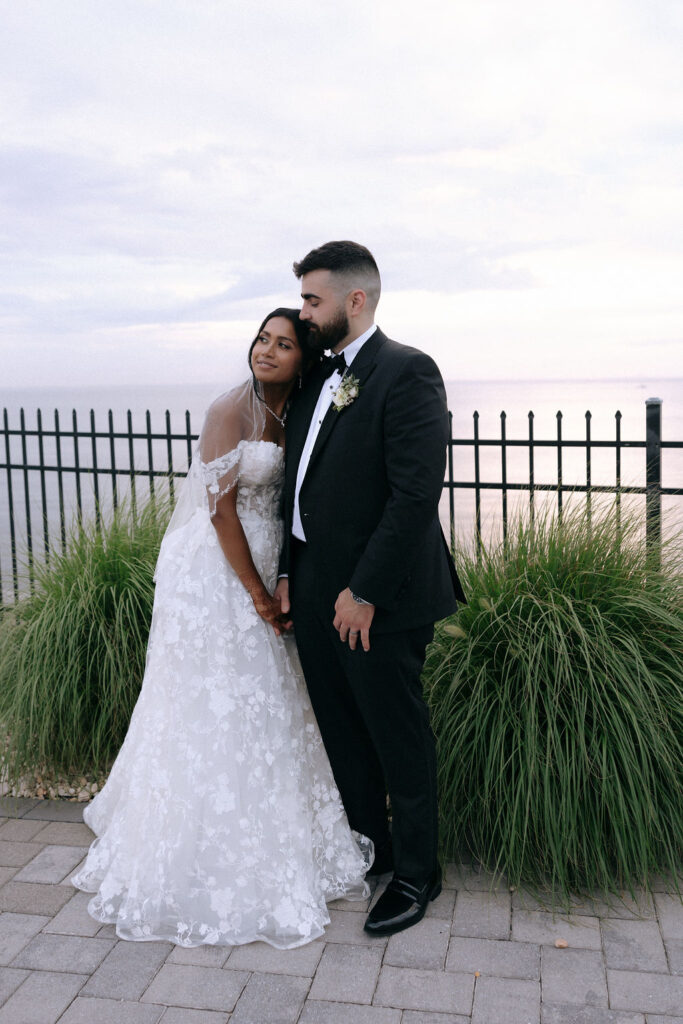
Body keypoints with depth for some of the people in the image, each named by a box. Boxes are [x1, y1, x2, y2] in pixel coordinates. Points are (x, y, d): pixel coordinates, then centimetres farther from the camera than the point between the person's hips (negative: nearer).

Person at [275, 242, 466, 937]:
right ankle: (368, 847, 39)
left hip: (377, 598, -8)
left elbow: (417, 493, -21)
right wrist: (287, 572, 7)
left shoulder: (407, 372, -14)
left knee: (397, 738, 8)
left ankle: (417, 873, 28)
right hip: (314, 591, 8)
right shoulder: (317, 378, 12)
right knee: (342, 731, 19)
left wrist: (365, 591, -20)